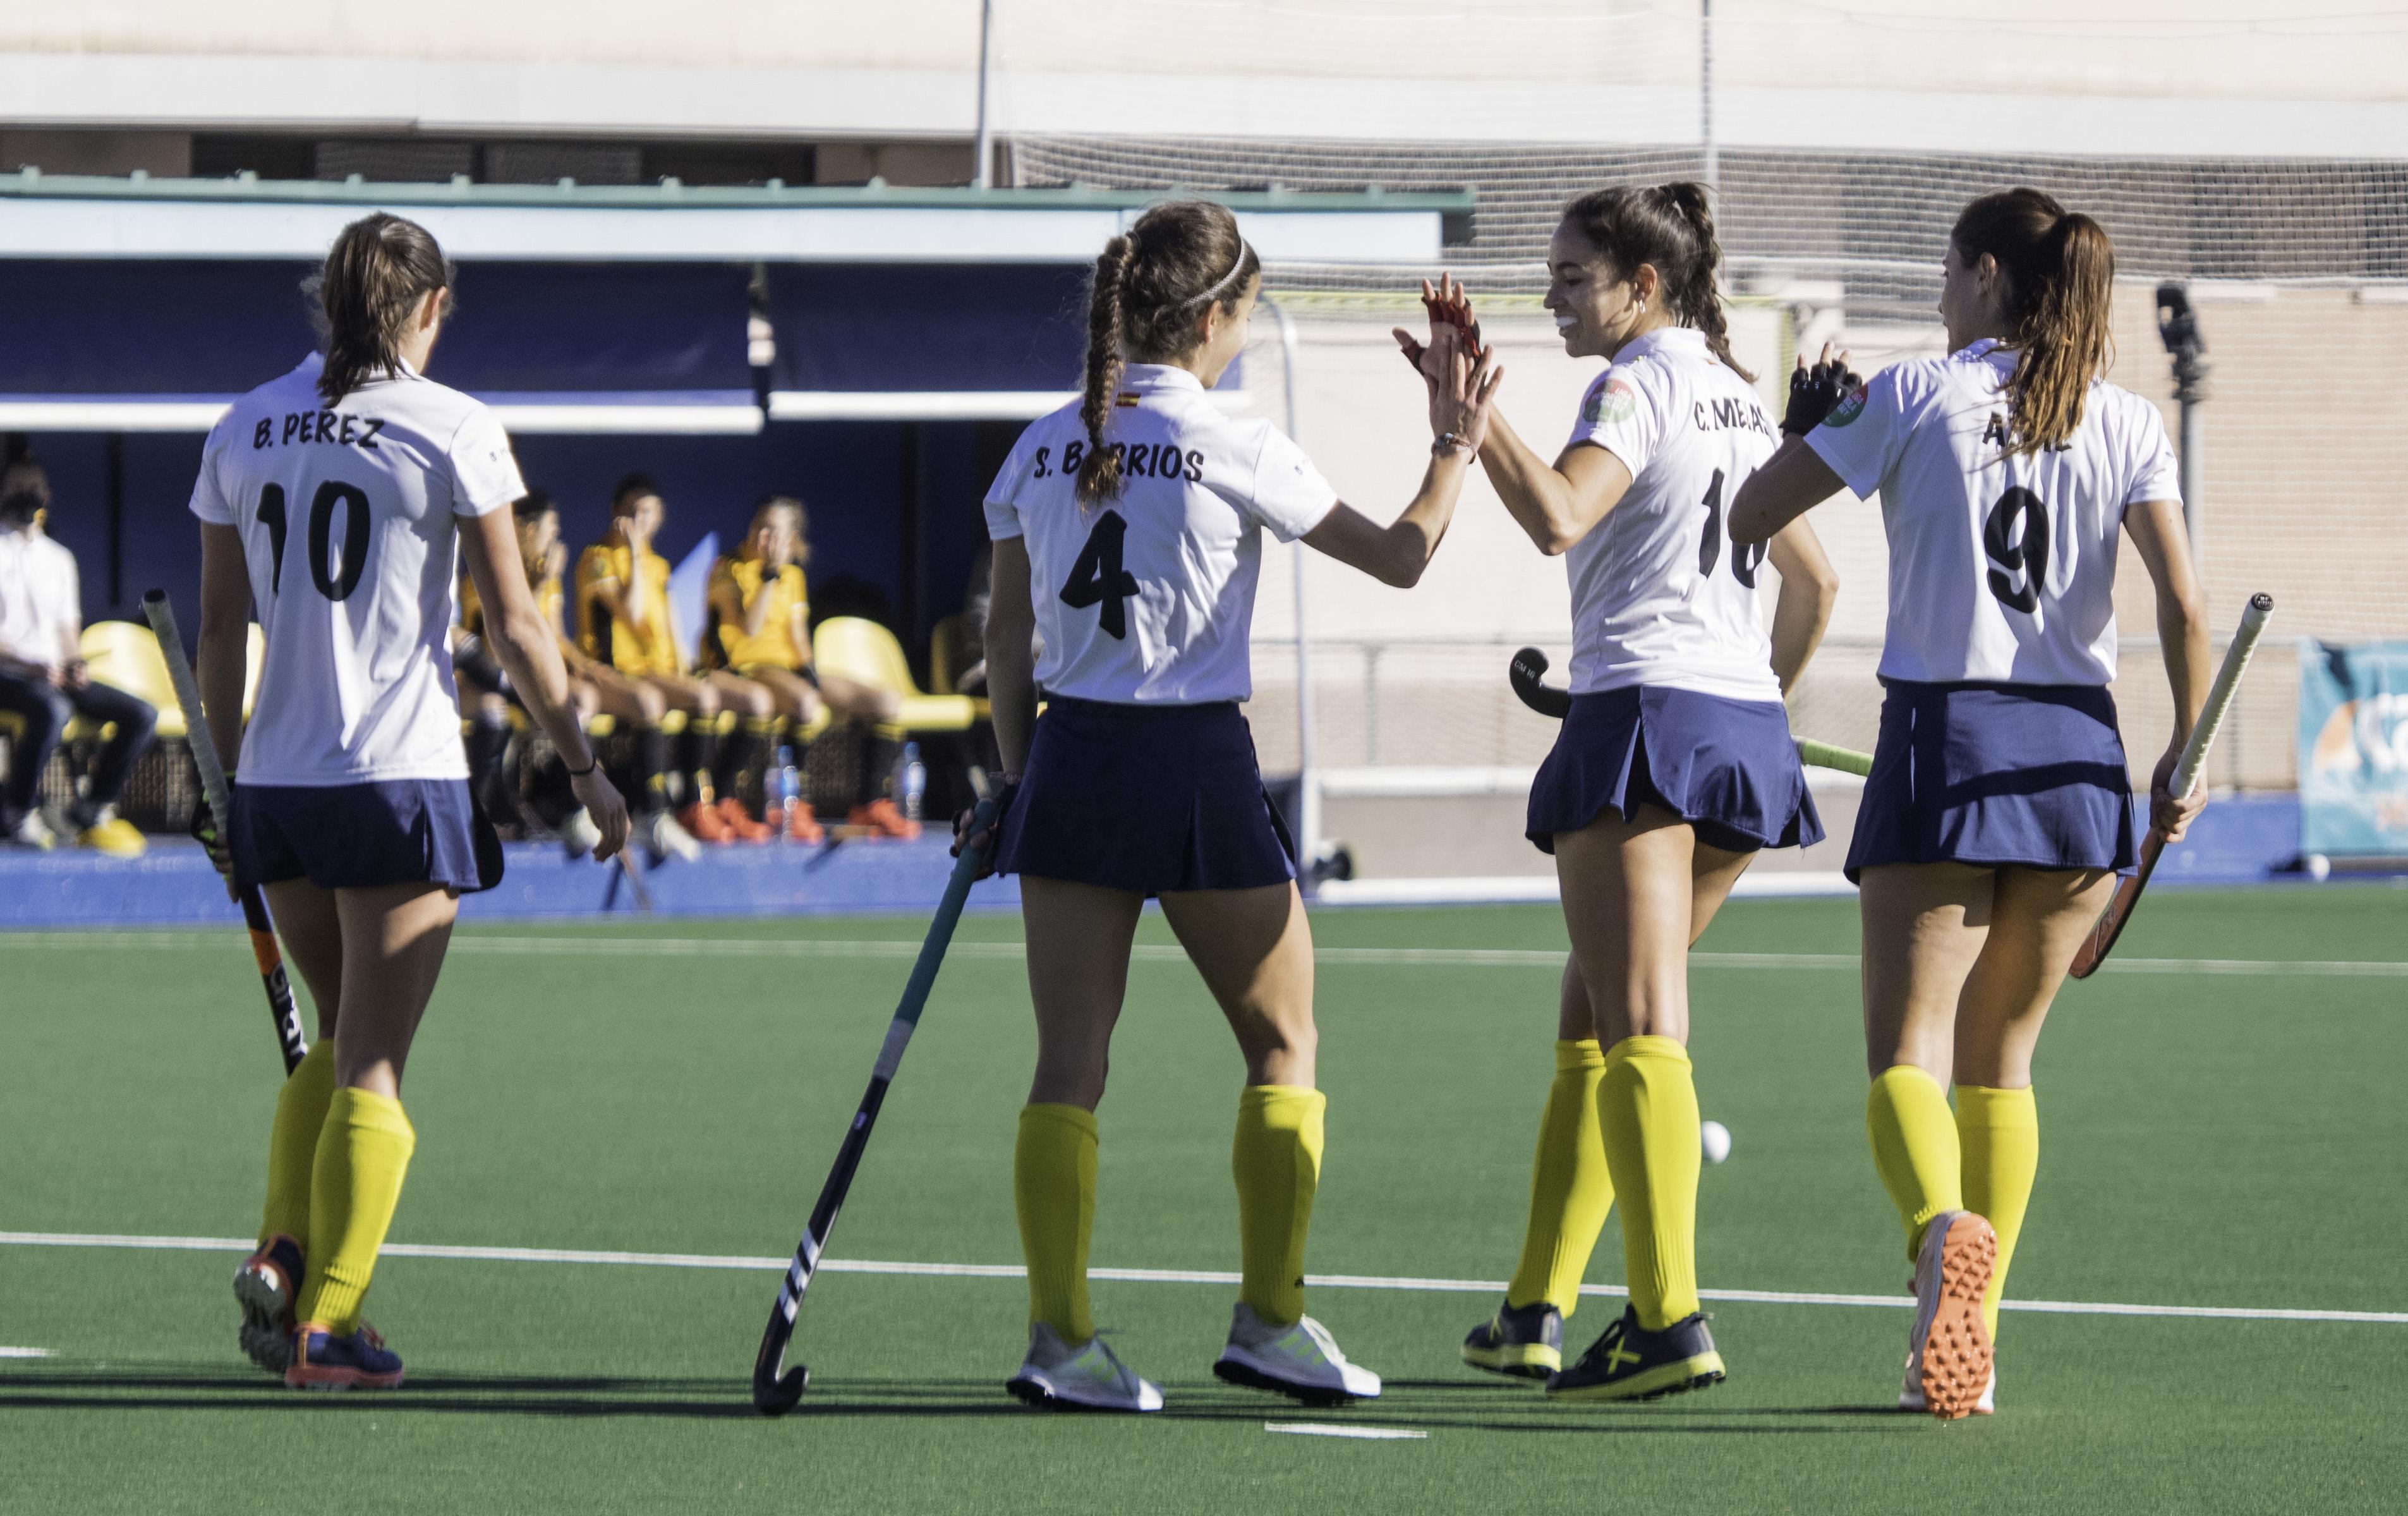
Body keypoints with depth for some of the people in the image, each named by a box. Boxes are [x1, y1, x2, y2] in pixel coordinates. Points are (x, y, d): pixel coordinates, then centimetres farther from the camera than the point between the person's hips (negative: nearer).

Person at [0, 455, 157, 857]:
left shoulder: (58, 559, 21)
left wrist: (75, 662, -2)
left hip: (54, 673, 7)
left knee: (141, 715, -9)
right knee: (51, 709, -40)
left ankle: (92, 809, 5)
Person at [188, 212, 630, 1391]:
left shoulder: (245, 430, 7)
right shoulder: (453, 431, -6)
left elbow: (219, 627, 10)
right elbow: (515, 626, -5)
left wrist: (226, 781, 18)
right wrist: (584, 768, 4)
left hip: (275, 776, 5)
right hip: (401, 776, -5)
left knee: (340, 1034, 21)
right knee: (372, 1063, 0)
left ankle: (282, 1258, 5)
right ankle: (328, 1324, -3)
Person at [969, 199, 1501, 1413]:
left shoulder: (1044, 449, 5)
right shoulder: (1231, 450, -8)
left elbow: (1005, 641, 10)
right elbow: (1400, 557, 0)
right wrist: (1456, 446, 14)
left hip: (1068, 759, 4)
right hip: (1196, 765, -4)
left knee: (1069, 1061, 3)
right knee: (1283, 1044, 11)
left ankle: (1059, 1334, -5)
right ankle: (1268, 1318, 9)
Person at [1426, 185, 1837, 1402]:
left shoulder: (1638, 382, -6)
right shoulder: (1737, 398, 20)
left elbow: (1557, 517, -24)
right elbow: (1815, 582, 28)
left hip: (1646, 711, -9)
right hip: (1750, 731, 9)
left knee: (1640, 1034, -13)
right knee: (1593, 1021, 16)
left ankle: (1671, 1320, -23)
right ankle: (1537, 1311, 18)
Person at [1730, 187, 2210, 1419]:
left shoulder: (1913, 395, 0)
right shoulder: (2126, 422, 5)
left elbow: (1744, 520, 2)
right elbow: (2180, 600, -6)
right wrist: (2185, 755, 4)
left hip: (1943, 739, -3)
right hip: (2076, 756, 3)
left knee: (1909, 1053, -5)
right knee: (2001, 1059, 15)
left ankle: (1943, 1226, -38)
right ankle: (1967, 1347, 9)